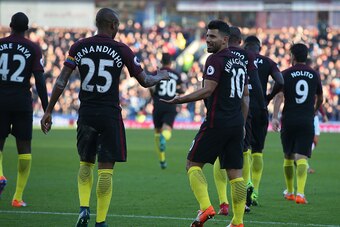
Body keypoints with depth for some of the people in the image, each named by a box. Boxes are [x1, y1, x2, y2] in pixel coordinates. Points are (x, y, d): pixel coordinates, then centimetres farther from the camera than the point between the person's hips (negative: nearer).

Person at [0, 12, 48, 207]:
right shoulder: (34, 49, -1)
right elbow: (40, 80, -7)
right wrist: (46, 109, -3)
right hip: (23, 101, -1)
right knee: (24, 148, 8)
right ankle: (18, 197, 3)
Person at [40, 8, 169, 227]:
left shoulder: (79, 47, 3)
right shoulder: (122, 50, -4)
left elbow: (61, 81, -1)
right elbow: (144, 81, 5)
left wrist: (48, 111, 4)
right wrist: (161, 77, 27)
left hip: (86, 113, 3)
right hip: (110, 114, -3)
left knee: (86, 163, 20)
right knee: (106, 169, 2)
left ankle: (84, 207, 2)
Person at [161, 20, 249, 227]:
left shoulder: (216, 60, -9)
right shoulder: (239, 62, 16)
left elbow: (207, 91, -19)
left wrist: (180, 100, -12)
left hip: (217, 122, -7)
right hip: (236, 124, 8)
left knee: (193, 164, 3)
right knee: (235, 173, 6)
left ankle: (206, 207, -13)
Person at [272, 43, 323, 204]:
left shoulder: (286, 74, -1)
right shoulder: (314, 74, 7)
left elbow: (279, 95, -13)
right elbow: (320, 99, 19)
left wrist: (275, 117, -18)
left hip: (289, 120, 0)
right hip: (307, 121, 0)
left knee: (288, 157, 15)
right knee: (302, 157, -6)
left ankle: (289, 192, 28)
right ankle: (300, 193, -24)